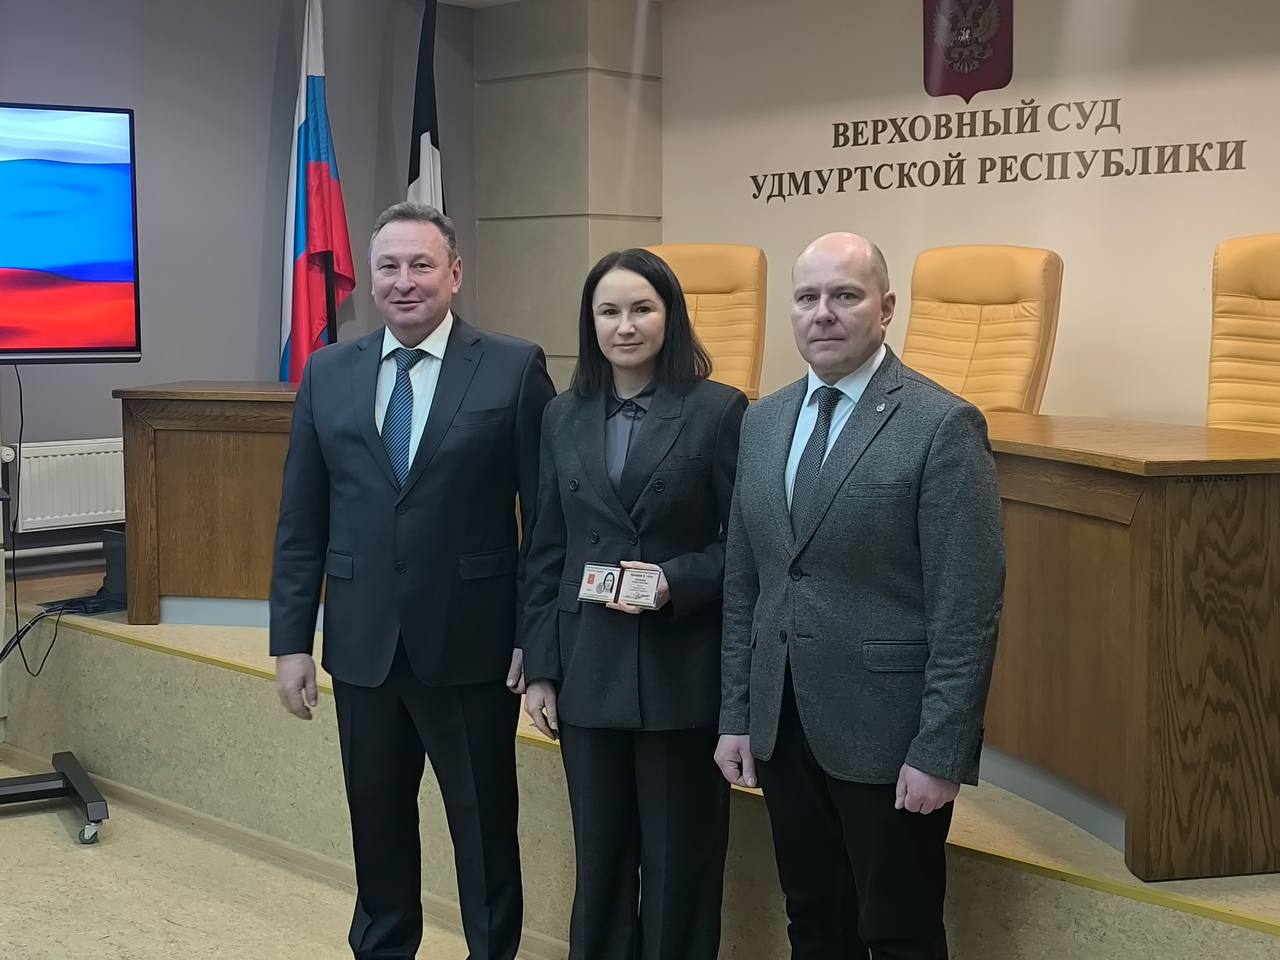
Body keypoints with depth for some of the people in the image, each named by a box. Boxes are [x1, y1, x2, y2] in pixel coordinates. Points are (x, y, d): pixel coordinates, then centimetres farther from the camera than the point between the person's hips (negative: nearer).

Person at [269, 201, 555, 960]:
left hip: (471, 643, -3)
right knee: (377, 826, 16)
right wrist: (292, 640, 3)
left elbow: (548, 517, -6)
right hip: (362, 646, 3)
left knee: (485, 828, 10)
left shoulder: (515, 369, -5)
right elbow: (301, 521, 6)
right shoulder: (328, 374, 5)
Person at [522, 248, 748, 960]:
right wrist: (540, 669, 6)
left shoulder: (720, 410, -5)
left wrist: (676, 581, -20)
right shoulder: (564, 417, 7)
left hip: (681, 671, -3)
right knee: (600, 856, 14)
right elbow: (547, 552, 9)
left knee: (680, 862, 8)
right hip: (588, 672, 4)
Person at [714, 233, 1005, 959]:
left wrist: (940, 752, -16)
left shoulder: (943, 425, -11)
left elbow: (968, 610, -14)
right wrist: (736, 714, 9)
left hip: (887, 734, -5)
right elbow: (743, 585, 12)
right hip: (782, 728, 6)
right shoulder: (763, 422, 9)